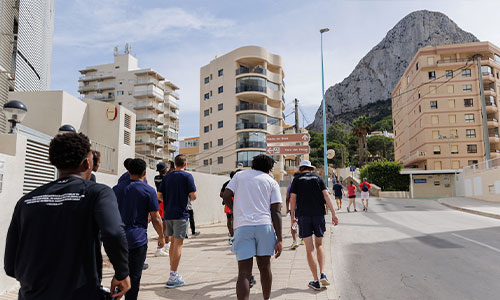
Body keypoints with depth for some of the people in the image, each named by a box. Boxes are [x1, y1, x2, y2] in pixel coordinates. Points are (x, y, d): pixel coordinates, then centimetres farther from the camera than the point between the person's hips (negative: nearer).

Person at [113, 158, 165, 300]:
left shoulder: (117, 188, 6)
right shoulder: (149, 191, -6)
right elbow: (156, 219, -5)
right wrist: (161, 236, 8)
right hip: (137, 240, -4)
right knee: (134, 276, 5)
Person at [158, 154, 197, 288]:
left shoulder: (167, 176, 8)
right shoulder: (187, 176, -7)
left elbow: (159, 196, 6)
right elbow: (193, 196, -13)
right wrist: (190, 197, 10)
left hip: (168, 214, 6)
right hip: (181, 214, -6)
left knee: (173, 242, 17)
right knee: (178, 244, -2)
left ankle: (173, 273, 24)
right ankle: (173, 278, -2)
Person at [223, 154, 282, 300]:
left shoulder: (239, 175, 15)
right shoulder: (272, 182, 12)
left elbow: (226, 196, 4)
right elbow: (276, 212, 4)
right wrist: (279, 240, 3)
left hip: (242, 226, -1)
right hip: (264, 225, 1)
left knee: (244, 273, 0)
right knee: (265, 267, 19)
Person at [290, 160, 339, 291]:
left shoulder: (297, 180, 5)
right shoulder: (318, 178, 9)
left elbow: (292, 199, -1)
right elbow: (326, 195, 0)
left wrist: (292, 215, 9)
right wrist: (333, 214, -1)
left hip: (304, 215, -2)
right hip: (319, 214, 2)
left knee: (309, 249, 2)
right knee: (319, 245, 17)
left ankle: (316, 281, 4)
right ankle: (322, 274, 1)